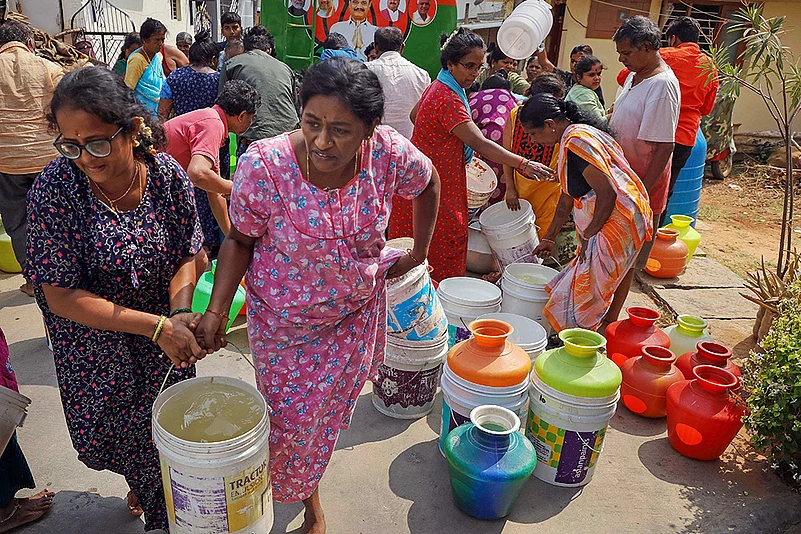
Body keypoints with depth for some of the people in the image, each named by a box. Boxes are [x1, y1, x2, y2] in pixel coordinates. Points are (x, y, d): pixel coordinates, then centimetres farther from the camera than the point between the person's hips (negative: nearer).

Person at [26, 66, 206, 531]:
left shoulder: (168, 176, -17)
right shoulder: (55, 189, -24)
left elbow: (187, 256, -6)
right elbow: (61, 297, -22)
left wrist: (180, 312, -25)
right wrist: (157, 326, -28)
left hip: (166, 336, 2)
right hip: (95, 342, -1)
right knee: (102, 438, 19)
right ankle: (139, 482, 55)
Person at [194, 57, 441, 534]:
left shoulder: (389, 153, -22)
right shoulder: (265, 164, -28)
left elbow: (428, 184, 1)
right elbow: (241, 239, -12)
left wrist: (419, 251, 7)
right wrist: (216, 310, -20)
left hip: (358, 312, 2)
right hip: (285, 320, -2)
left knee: (329, 412, 19)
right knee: (291, 418, 10)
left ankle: (309, 495, 52)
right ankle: (306, 494, 47)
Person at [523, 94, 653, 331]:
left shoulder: (576, 141, -19)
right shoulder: (570, 138, 14)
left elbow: (607, 193, -23)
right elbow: (568, 196, 21)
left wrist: (589, 235, -13)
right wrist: (549, 238, 24)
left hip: (617, 222, -10)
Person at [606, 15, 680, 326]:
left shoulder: (662, 86, -21)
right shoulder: (636, 76, 9)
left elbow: (664, 148, -24)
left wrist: (641, 194, -24)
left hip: (641, 186, -9)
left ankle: (609, 320, 16)